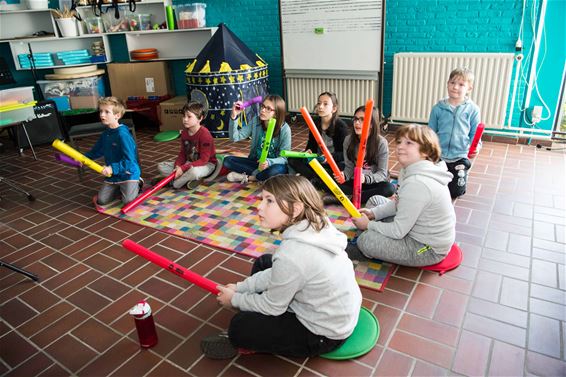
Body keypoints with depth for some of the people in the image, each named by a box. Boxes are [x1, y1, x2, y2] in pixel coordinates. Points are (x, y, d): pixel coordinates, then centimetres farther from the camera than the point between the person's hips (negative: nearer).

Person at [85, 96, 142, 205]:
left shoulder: (123, 134, -21)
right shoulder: (105, 134, 5)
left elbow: (129, 160, -24)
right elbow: (96, 151, 20)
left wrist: (113, 168, -29)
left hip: (128, 173, -7)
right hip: (112, 175, 7)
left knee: (128, 200, -20)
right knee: (101, 200, 0)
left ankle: (137, 184, 10)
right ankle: (118, 188, 26)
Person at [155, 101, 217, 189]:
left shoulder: (205, 134, -23)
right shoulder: (184, 133, 1)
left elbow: (203, 160, -25)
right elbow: (182, 153, 6)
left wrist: (183, 168, -29)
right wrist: (178, 166, -16)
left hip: (206, 164, -8)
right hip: (189, 163, 8)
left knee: (194, 171, -43)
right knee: (161, 166, -3)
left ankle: (175, 183, -15)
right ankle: (188, 178, -16)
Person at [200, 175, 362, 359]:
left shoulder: (292, 255, -35)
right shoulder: (314, 226, -10)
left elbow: (273, 306, -17)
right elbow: (278, 275, 3)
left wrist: (235, 299, 0)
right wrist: (240, 287, 4)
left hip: (323, 335, -8)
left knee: (239, 326, -8)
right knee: (263, 263, 16)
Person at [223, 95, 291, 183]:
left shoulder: (284, 129, -16)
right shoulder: (255, 122, -5)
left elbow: (284, 157, -17)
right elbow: (234, 137, -7)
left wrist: (269, 162, -37)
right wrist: (234, 116, -22)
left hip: (273, 164, -4)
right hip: (256, 162, 4)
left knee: (276, 170, -40)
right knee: (227, 160, -15)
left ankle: (247, 177, -17)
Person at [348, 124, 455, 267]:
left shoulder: (417, 183, -34)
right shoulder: (415, 169, -4)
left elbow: (398, 231, -26)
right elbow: (398, 203, 11)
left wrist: (369, 225, -11)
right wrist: (374, 213, 0)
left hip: (429, 249, -10)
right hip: (416, 228, 10)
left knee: (365, 240, -17)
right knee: (375, 200, 12)